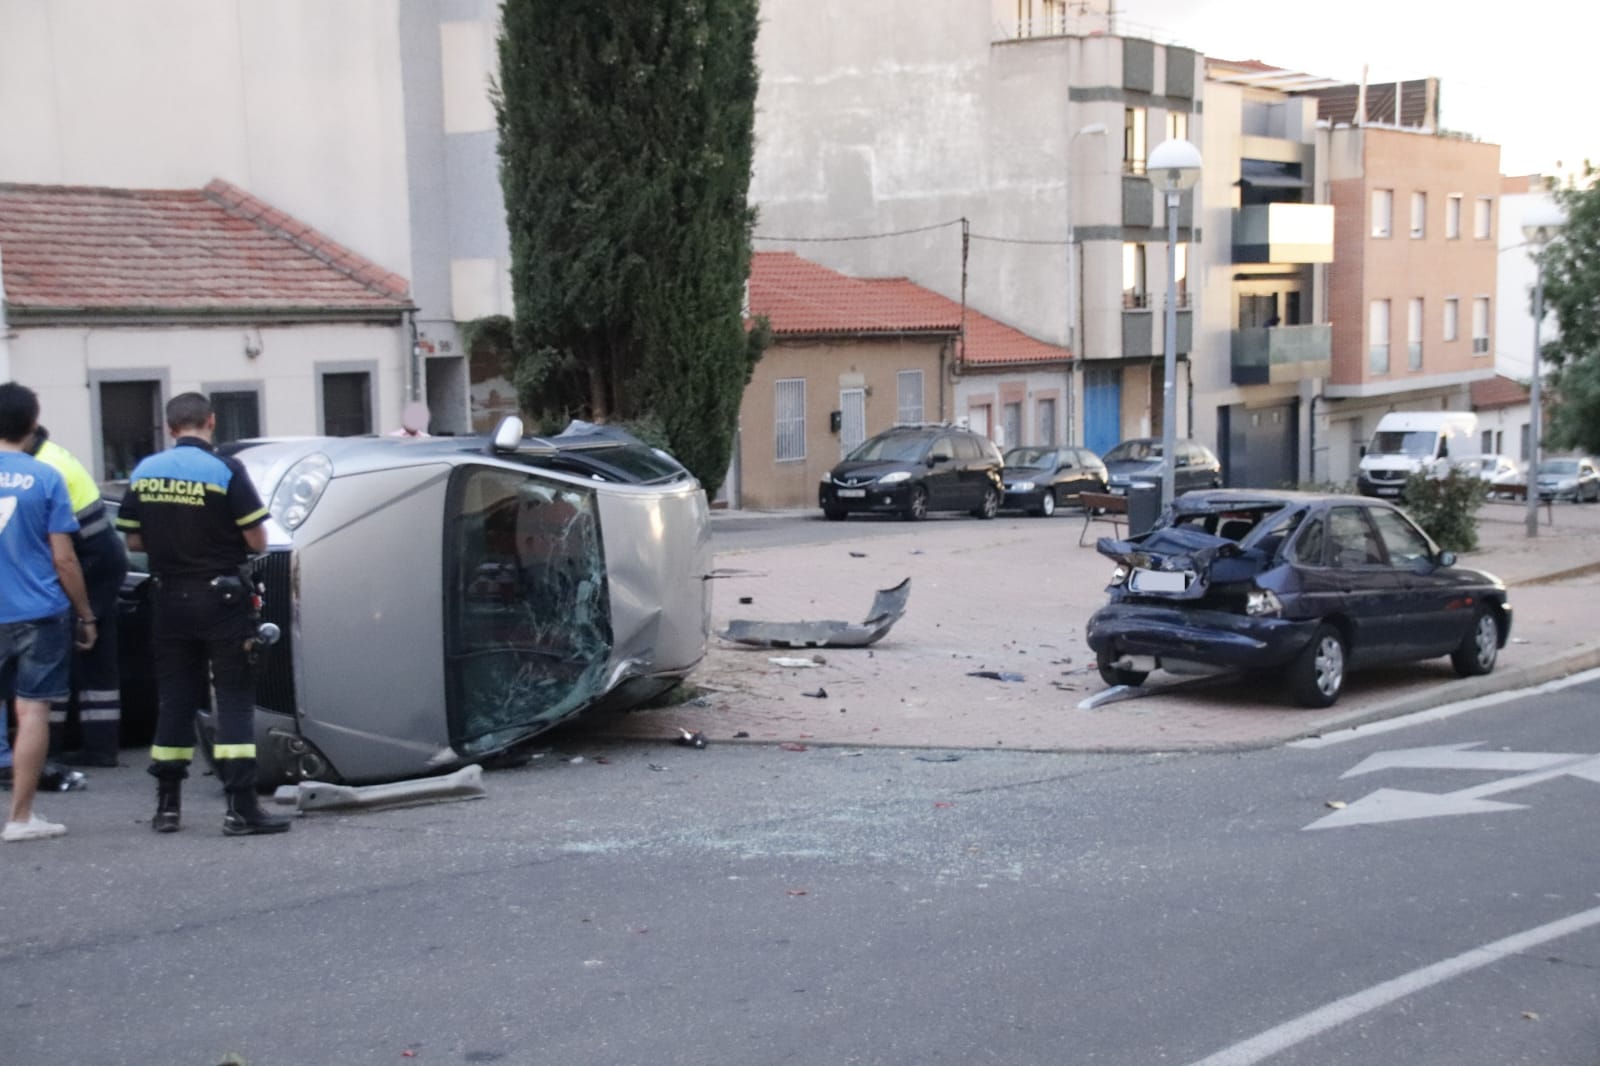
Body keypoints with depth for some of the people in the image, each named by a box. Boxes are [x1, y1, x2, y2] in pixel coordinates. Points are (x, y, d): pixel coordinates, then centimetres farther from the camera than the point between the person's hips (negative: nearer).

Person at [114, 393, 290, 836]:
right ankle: (241, 807, -5)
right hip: (221, 597, -4)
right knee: (234, 699, -1)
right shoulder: (225, 470, -12)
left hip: (170, 598, 5)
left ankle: (167, 805, 19)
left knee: (174, 699, 13)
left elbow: (134, 540, 7)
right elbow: (257, 541, -12)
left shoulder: (144, 471, 2)